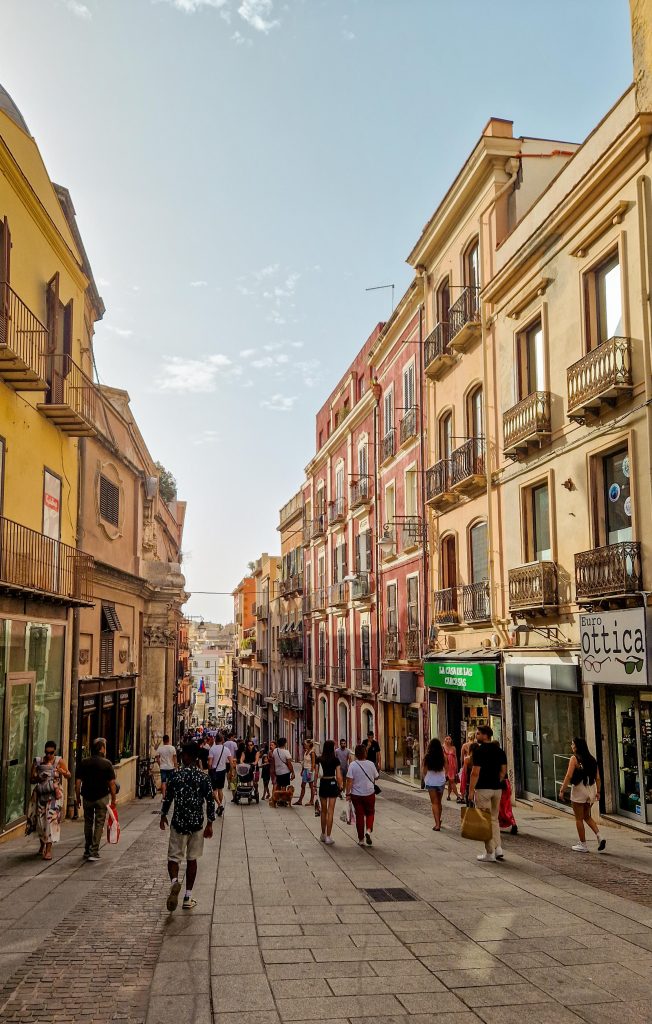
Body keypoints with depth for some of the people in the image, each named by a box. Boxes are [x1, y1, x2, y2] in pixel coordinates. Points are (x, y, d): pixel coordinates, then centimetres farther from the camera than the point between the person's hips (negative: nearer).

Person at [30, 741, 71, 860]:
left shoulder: (59, 761, -1)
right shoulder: (37, 761, 2)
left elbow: (68, 776, -4)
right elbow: (32, 779, 5)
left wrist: (62, 771, -24)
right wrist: (38, 778, -16)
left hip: (54, 794, -2)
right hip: (41, 794, 2)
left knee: (52, 819, -12)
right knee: (40, 819, 6)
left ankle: (48, 849, -11)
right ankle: (42, 844, 31)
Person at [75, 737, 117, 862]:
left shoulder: (84, 762, -1)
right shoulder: (106, 763, -9)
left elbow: (78, 782, -1)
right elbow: (112, 783, -10)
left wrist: (78, 797, 10)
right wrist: (113, 799, -2)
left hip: (87, 797, 3)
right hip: (102, 797, -3)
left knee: (88, 823, 18)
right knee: (99, 823, 4)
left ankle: (87, 850, 25)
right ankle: (94, 852, 1)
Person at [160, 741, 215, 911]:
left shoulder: (176, 774, -7)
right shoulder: (203, 776, -4)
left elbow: (168, 797, -1)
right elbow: (210, 801, -4)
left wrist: (163, 816, 14)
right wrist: (210, 824, 3)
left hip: (178, 823, -1)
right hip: (197, 823, 2)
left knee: (173, 857, 7)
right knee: (192, 859, 13)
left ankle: (174, 881, -23)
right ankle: (188, 897, 16)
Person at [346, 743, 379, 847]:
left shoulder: (352, 765, -13)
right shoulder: (371, 764, -7)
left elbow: (349, 781, -14)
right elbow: (376, 777, 7)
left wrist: (348, 794, -7)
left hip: (356, 795, -1)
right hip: (369, 793, 1)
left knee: (359, 815, 9)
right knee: (370, 813, 19)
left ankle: (361, 840, 14)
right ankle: (368, 830, -5)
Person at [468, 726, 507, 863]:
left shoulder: (479, 750, -13)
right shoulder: (499, 750, 8)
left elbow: (475, 772, -16)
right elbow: (503, 770, 11)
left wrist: (471, 791, -12)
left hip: (483, 789, -6)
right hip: (497, 789, 7)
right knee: (494, 819, 17)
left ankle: (490, 853, 3)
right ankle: (498, 848, 9)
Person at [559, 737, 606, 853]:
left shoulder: (574, 759, -12)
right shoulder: (591, 759, 6)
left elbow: (569, 776, -17)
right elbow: (597, 777, 8)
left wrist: (562, 790, -12)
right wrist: (598, 791, 14)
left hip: (579, 790, -6)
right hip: (591, 790, 6)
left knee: (579, 819, 6)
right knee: (587, 817, 20)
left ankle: (583, 845, 10)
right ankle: (599, 837, 3)